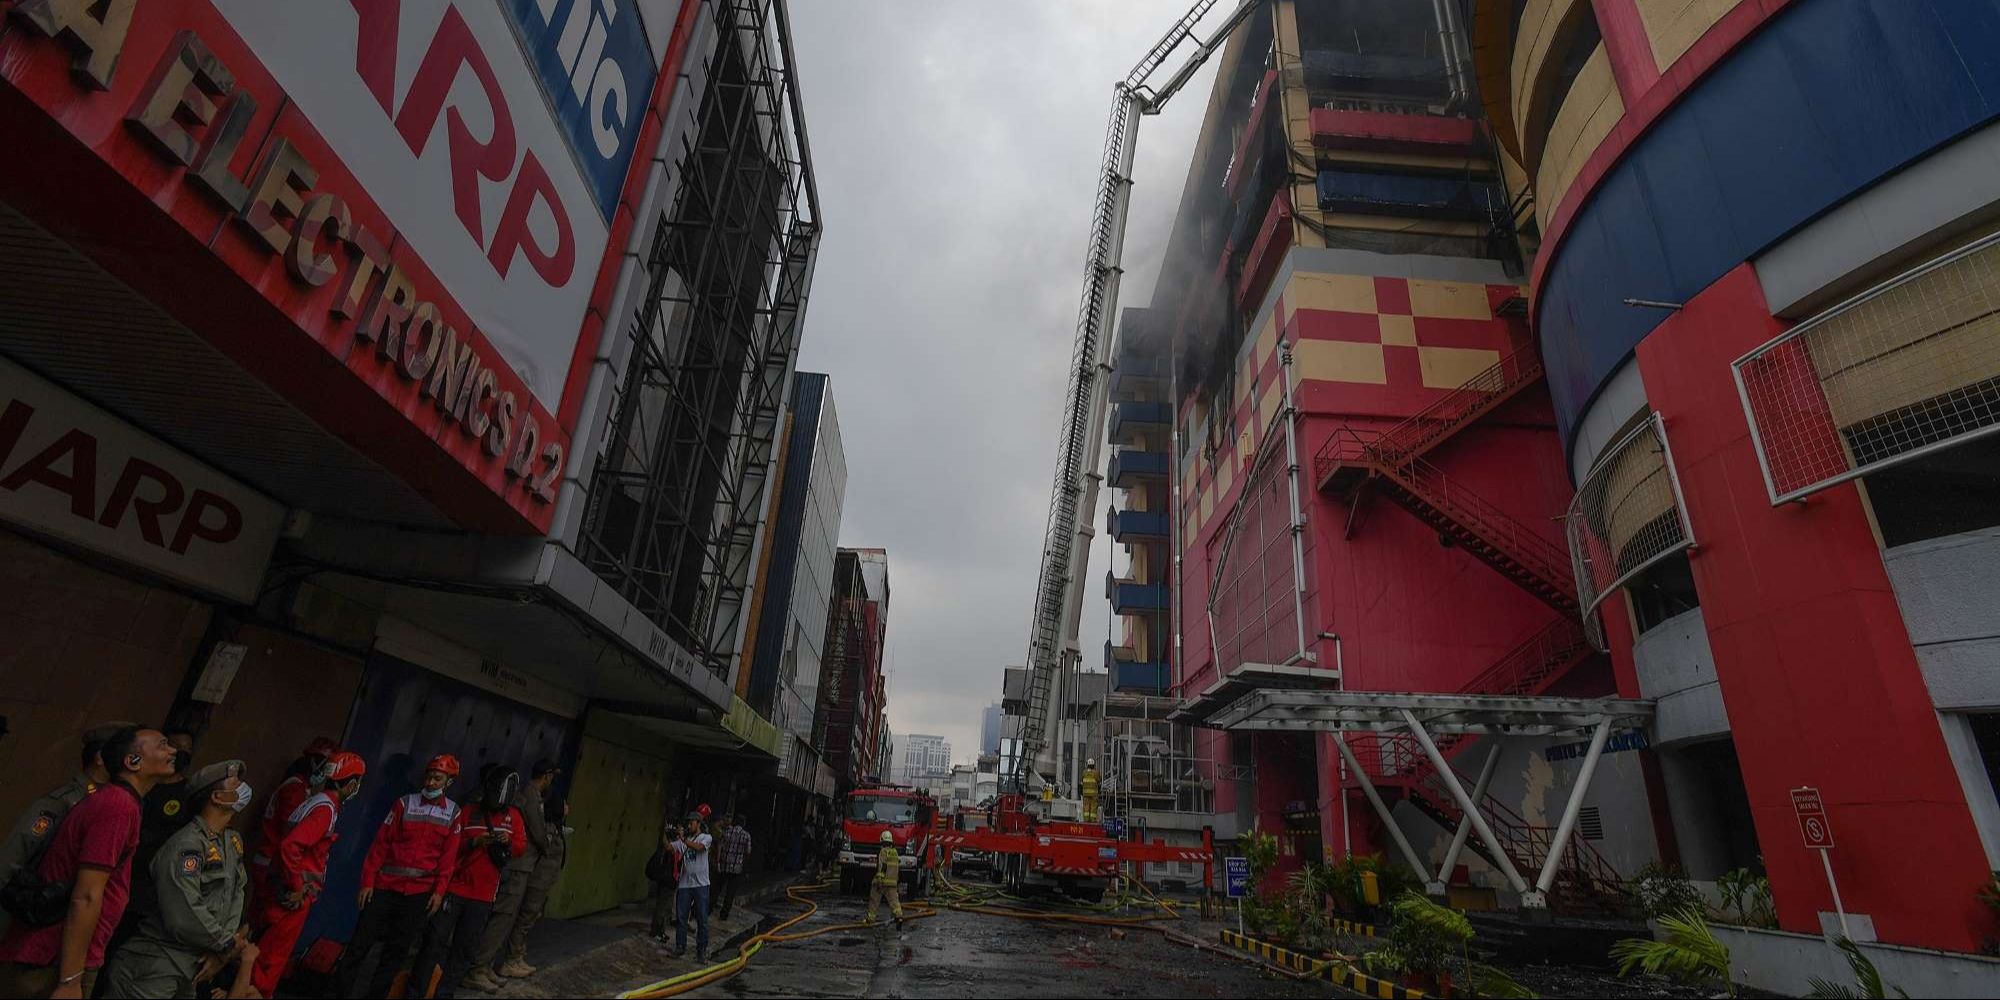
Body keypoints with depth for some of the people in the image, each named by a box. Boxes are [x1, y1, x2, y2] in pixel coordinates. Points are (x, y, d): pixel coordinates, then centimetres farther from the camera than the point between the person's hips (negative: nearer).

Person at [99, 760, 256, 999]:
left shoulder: (234, 842, 8)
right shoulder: (186, 846, -22)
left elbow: (237, 893, 6)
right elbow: (185, 919, -27)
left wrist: (222, 950, -7)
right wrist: (227, 945, -13)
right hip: (152, 971, -8)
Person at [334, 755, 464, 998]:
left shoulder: (454, 814, 1)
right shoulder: (404, 803, -2)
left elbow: (448, 856, 1)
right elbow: (380, 844, -1)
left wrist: (439, 891, -5)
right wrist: (367, 882, -5)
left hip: (420, 891, 1)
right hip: (386, 885, -1)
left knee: (399, 949, 8)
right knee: (362, 941, 3)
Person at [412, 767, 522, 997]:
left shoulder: (513, 816, 4)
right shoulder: (467, 812, -3)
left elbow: (521, 847, 4)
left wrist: (509, 841, -16)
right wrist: (474, 842, -23)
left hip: (483, 895, 3)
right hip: (454, 887, -2)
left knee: (466, 946, 7)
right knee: (437, 940, -1)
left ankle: (446, 991, 19)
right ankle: (414, 991, 11)